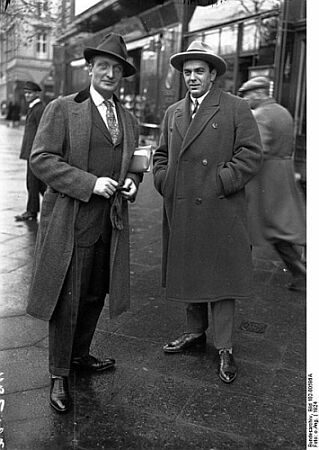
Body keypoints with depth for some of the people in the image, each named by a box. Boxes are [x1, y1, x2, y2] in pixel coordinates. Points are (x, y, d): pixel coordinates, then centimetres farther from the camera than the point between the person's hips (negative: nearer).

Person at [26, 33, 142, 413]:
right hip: (70, 222, -5)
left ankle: (79, 355, 38)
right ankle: (59, 375, 20)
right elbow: (41, 159, -10)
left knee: (95, 295, 16)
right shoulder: (62, 109, -2)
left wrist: (132, 181, 0)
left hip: (111, 224, 6)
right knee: (67, 300, 1)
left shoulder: (129, 121, 14)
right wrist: (90, 183, -19)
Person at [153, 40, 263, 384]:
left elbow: (251, 155, -8)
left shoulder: (236, 109, -1)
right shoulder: (173, 113, 15)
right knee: (188, 275, 14)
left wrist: (219, 183, -14)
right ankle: (195, 333, 32)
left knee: (220, 277, 1)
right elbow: (161, 155, 21)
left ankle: (224, 348, 14)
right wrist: (164, 183, 4)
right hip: (180, 212, 5)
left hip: (219, 212, -5)